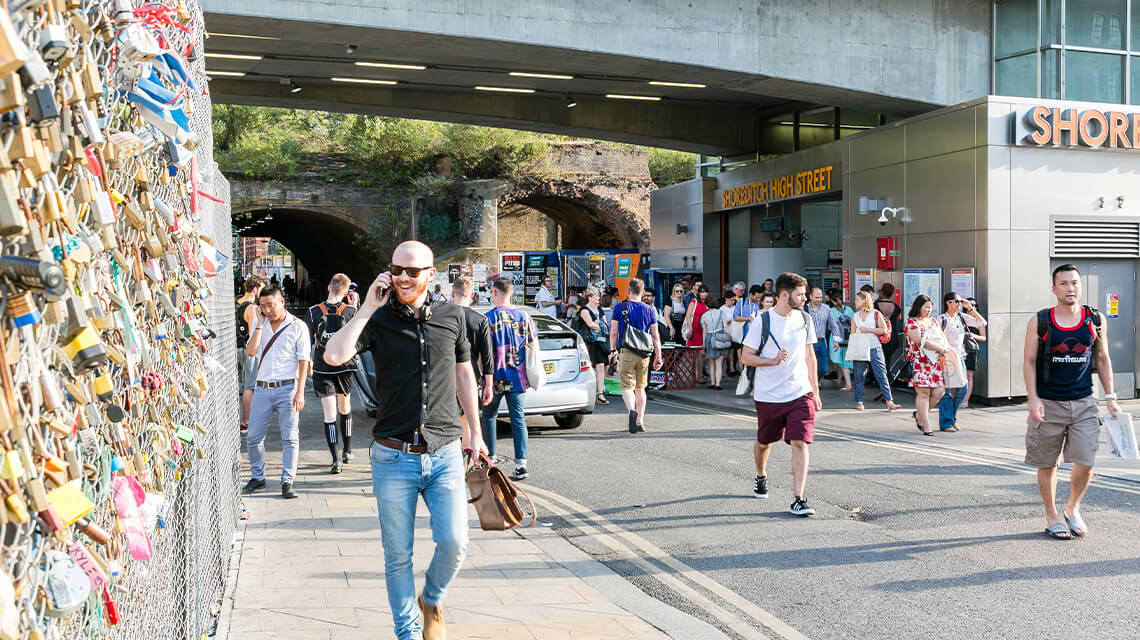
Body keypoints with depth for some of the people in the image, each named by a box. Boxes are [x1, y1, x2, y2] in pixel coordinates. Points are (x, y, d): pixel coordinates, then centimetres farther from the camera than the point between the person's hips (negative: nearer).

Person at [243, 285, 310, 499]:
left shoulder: (297, 326, -1)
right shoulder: (260, 326, 11)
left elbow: (303, 361, -3)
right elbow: (251, 351, -4)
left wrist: (300, 392, -10)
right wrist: (260, 324, -6)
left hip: (287, 388, -4)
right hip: (262, 388, 4)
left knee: (289, 437, -3)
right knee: (253, 437, 5)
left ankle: (287, 482, 2)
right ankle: (257, 477, 22)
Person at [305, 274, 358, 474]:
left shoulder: (314, 312, -7)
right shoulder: (351, 311, -7)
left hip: (322, 369, -1)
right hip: (344, 367, 1)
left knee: (329, 414, -2)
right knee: (345, 409, 21)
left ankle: (336, 460, -10)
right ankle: (347, 450, 32)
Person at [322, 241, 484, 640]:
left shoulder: (451, 317, 6)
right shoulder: (378, 320, -1)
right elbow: (334, 356, -18)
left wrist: (474, 433, 17)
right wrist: (367, 308, -14)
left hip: (445, 453, 1)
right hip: (394, 457, -1)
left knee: (454, 543, -6)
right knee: (398, 554, 6)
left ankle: (432, 601, 25)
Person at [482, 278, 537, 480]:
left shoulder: (489, 318, -9)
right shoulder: (524, 316, 4)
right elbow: (534, 346, 8)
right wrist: (529, 372, 19)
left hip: (496, 377, -3)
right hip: (518, 377, 3)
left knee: (489, 416, 14)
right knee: (518, 418, 4)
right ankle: (521, 464, -3)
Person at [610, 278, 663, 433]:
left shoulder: (620, 308, 0)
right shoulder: (649, 310, 6)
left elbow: (613, 333, -1)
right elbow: (655, 336, 7)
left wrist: (613, 351, 9)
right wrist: (658, 356, 12)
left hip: (626, 352, -3)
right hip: (644, 354, 3)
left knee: (627, 386, -1)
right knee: (640, 388, 13)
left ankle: (632, 410, -29)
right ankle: (640, 422, 12)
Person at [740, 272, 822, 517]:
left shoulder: (805, 319, 5)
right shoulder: (762, 321, -9)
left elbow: (809, 356, 15)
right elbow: (746, 357, -6)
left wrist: (815, 391, 14)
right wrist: (773, 361, -22)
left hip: (800, 394, 2)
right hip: (768, 396, -2)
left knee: (800, 443, -11)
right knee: (764, 442, 16)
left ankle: (798, 500, -9)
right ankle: (761, 477, 47)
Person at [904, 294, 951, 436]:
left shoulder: (933, 321, 19)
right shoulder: (912, 322, -4)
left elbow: (942, 337, 18)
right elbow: (920, 341, -16)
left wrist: (945, 348, -5)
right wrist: (939, 349, -14)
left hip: (935, 362, 7)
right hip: (919, 362, -7)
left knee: (938, 391, 0)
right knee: (923, 393, -8)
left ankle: (919, 414, 22)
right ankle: (926, 427, -6)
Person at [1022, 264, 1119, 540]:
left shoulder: (1095, 321, 4)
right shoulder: (1039, 322, -3)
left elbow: (1102, 360, 12)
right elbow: (1029, 362, -1)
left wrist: (1110, 397, 9)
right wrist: (1033, 398, -10)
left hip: (1084, 403, 2)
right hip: (1048, 404, -1)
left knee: (1085, 463, -5)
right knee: (1047, 464, 7)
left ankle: (1072, 509, 21)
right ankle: (1052, 517, 23)